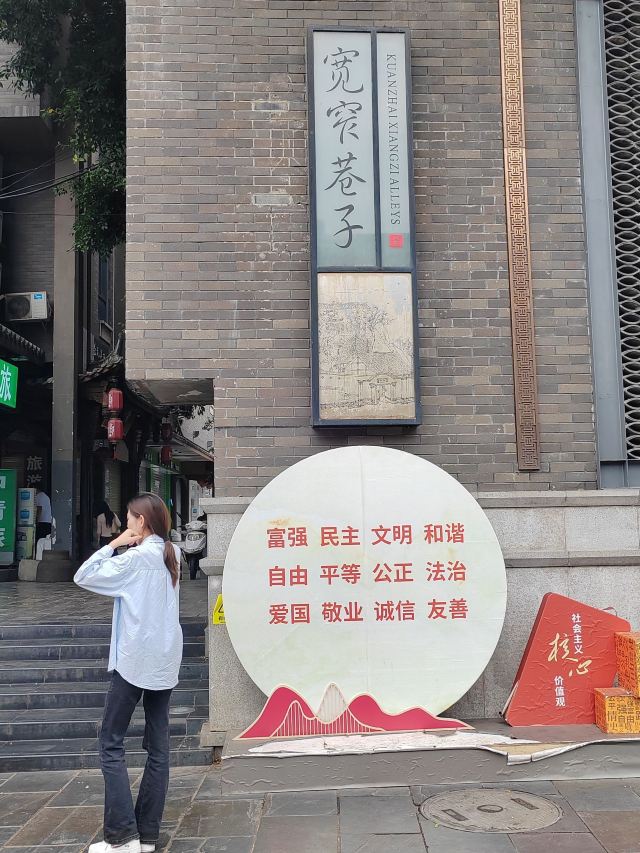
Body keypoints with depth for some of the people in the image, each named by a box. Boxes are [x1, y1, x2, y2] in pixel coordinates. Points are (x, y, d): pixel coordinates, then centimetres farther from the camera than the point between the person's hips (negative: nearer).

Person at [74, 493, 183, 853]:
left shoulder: (136, 558, -15)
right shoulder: (172, 556, 7)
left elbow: (83, 577, -12)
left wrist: (113, 545, -5)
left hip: (135, 660, -7)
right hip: (165, 661, 7)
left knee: (112, 744, 4)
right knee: (158, 746, 9)